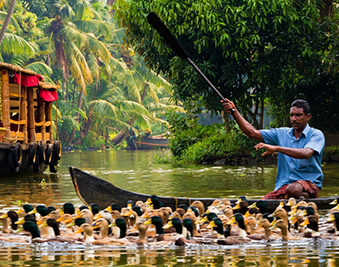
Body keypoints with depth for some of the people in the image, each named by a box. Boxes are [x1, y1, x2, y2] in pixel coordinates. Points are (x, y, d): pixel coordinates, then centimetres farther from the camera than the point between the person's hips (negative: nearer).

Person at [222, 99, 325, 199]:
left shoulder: (316, 135, 0)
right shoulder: (282, 133, 16)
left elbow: (306, 154, -22)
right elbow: (253, 133, 11)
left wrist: (277, 148, -28)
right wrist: (234, 112, 1)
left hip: (310, 183, -5)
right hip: (284, 184, 5)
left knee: (293, 189, -40)